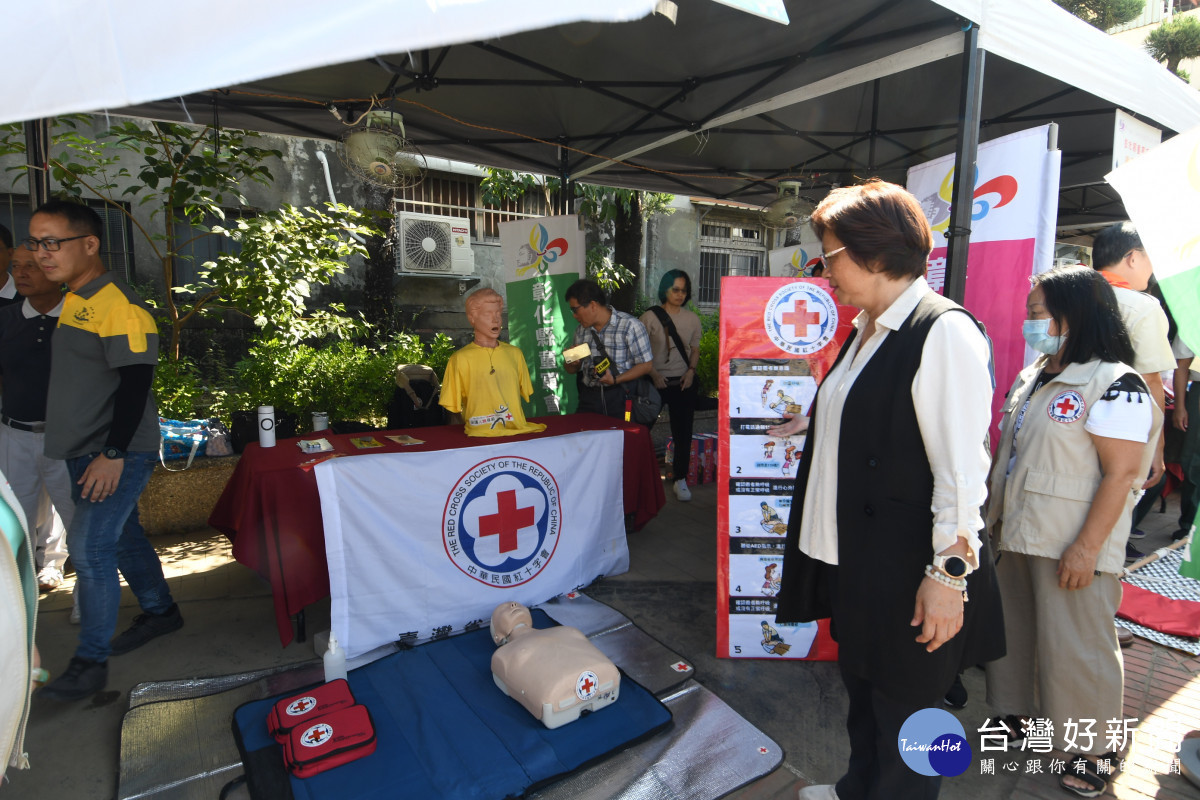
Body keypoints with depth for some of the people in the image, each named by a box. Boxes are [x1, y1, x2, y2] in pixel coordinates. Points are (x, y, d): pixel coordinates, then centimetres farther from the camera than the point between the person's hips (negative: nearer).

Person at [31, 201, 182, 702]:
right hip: (83, 453, 9)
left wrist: (113, 454, -24)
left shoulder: (118, 306, -17)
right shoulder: (70, 303, 12)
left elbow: (135, 384, -21)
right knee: (121, 537, 17)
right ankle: (160, 611, 34)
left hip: (120, 453, -9)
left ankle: (91, 661, 6)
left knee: (89, 547, -7)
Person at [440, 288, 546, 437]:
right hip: (481, 437, -3)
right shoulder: (460, 359, 2)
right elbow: (453, 406, 6)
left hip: (518, 432, 4)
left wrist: (520, 423, 11)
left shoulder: (514, 353, 14)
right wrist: (471, 428, -4)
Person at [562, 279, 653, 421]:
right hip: (588, 397, 5)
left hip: (620, 397, -4)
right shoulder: (581, 330, 13)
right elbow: (571, 370, 21)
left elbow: (646, 365, -8)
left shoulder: (630, 326, -6)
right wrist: (572, 362, -3)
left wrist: (615, 380, -19)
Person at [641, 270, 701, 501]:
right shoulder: (649, 317, -2)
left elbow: (695, 349, 13)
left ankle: (680, 479, 16)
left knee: (683, 432, 4)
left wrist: (691, 370, -3)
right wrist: (653, 374, -12)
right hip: (656, 381, -2)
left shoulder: (692, 319, 6)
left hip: (683, 382, 2)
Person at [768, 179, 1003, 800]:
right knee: (860, 680, 26)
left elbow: (962, 465, -22)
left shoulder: (944, 331, -19)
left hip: (905, 569, -9)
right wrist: (804, 424, 28)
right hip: (854, 553, 9)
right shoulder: (866, 330, 9)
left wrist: (948, 573, -21)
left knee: (902, 704, 13)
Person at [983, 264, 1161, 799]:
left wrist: (1087, 546, -21)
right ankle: (1018, 713, 38)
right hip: (1016, 535, 8)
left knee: (1075, 646, 4)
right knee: (1014, 630, 18)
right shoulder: (1031, 378, 11)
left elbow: (1120, 474, -18)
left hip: (1071, 549, -8)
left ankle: (1086, 750, 24)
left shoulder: (1115, 385, -14)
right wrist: (994, 515, 15)